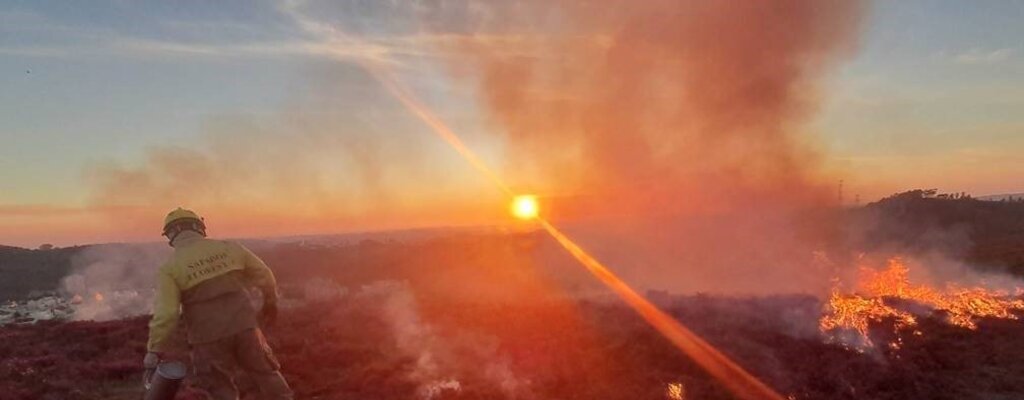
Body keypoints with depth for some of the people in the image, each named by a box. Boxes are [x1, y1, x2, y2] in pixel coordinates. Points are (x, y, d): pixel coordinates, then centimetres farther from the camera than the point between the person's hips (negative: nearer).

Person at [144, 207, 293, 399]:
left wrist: (154, 349, -2)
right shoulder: (229, 247, 2)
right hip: (244, 326, 2)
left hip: (209, 337, -2)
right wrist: (270, 303, 26)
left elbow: (165, 314, -14)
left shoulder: (170, 268, -6)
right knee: (267, 375, 18)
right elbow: (265, 276, 9)